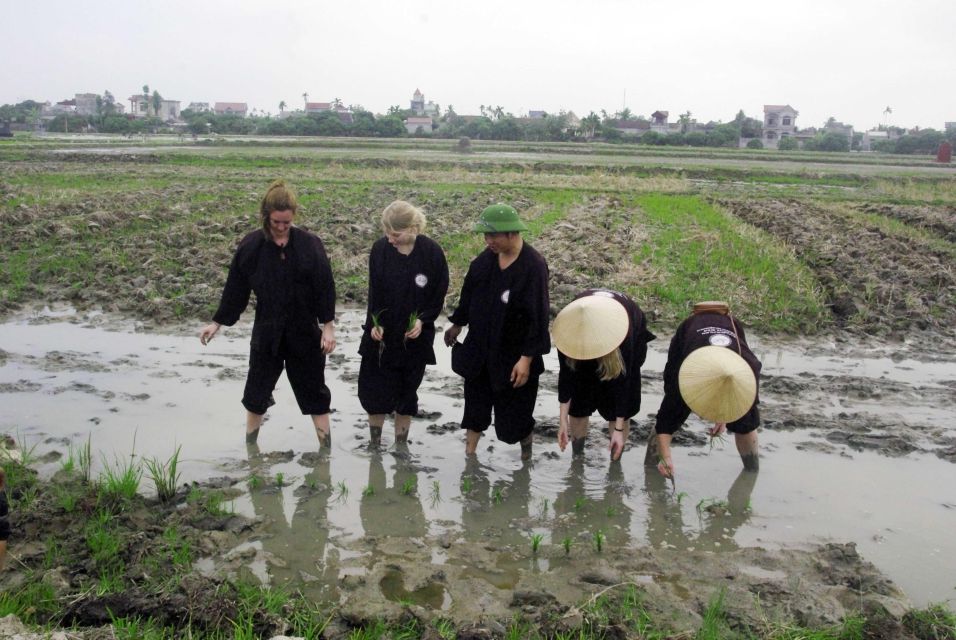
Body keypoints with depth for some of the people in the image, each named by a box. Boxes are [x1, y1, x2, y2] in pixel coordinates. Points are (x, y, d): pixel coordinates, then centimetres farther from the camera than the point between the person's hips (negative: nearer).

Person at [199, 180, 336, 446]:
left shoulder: (309, 244, -9)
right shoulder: (251, 246, -6)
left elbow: (325, 287, -6)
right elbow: (235, 288, 2)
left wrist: (328, 326, -8)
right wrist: (217, 322, 5)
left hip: (304, 331, -1)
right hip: (266, 331, 1)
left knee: (313, 387, 8)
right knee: (257, 387, 11)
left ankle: (326, 444, 19)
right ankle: (250, 442, 30)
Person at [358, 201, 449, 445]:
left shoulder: (431, 252, -13)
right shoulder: (380, 248, -8)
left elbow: (439, 294, -4)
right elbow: (374, 292, -1)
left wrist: (423, 320, -18)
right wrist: (374, 323, -14)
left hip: (414, 336, -1)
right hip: (381, 333, 1)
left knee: (407, 391, 10)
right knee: (372, 388, 3)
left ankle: (401, 444, 26)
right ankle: (375, 442, 23)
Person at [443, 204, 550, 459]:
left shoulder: (533, 266, -22)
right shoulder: (487, 257, -2)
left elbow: (538, 315, -21)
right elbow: (469, 292, 12)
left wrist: (526, 358, -21)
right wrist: (457, 324, 21)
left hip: (513, 355, -5)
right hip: (479, 349, 6)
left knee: (514, 414, 9)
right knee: (475, 406, 15)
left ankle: (527, 452, 36)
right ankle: (469, 454, 31)